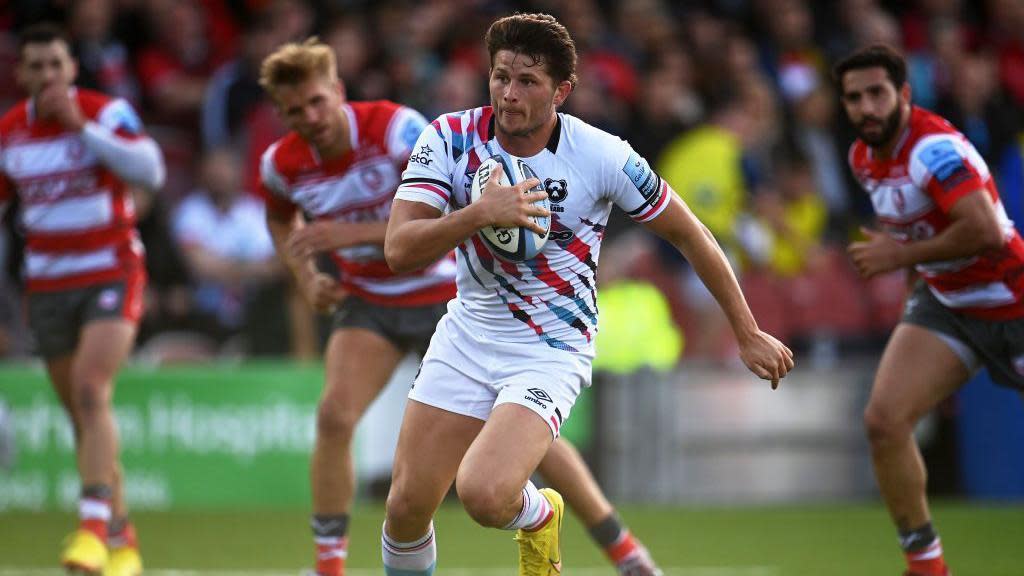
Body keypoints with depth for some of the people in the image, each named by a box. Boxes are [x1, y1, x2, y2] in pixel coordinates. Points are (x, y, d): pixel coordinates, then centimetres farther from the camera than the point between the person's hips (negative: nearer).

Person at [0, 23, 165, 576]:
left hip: (111, 275, -4)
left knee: (91, 391, -23)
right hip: (48, 287, 4)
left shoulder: (106, 112, -9)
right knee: (82, 416, 6)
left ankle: (93, 525, -26)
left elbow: (150, 171, -24)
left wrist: (82, 126, -27)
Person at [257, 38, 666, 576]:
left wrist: (352, 233, -37)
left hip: (443, 289, -3)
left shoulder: (396, 127, -24)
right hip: (367, 303, 3)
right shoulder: (282, 164, -8)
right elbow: (280, 219, 17)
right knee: (334, 415, -21)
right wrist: (306, 278, -1)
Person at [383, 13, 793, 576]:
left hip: (550, 353, -3)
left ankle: (539, 514, 12)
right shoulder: (450, 137, -11)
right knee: (407, 506, -3)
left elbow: (688, 234, -2)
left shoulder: (602, 157, -16)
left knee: (484, 494, -25)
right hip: (467, 334, 3)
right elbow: (399, 251, -19)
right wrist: (479, 213, -35)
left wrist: (748, 334, 3)